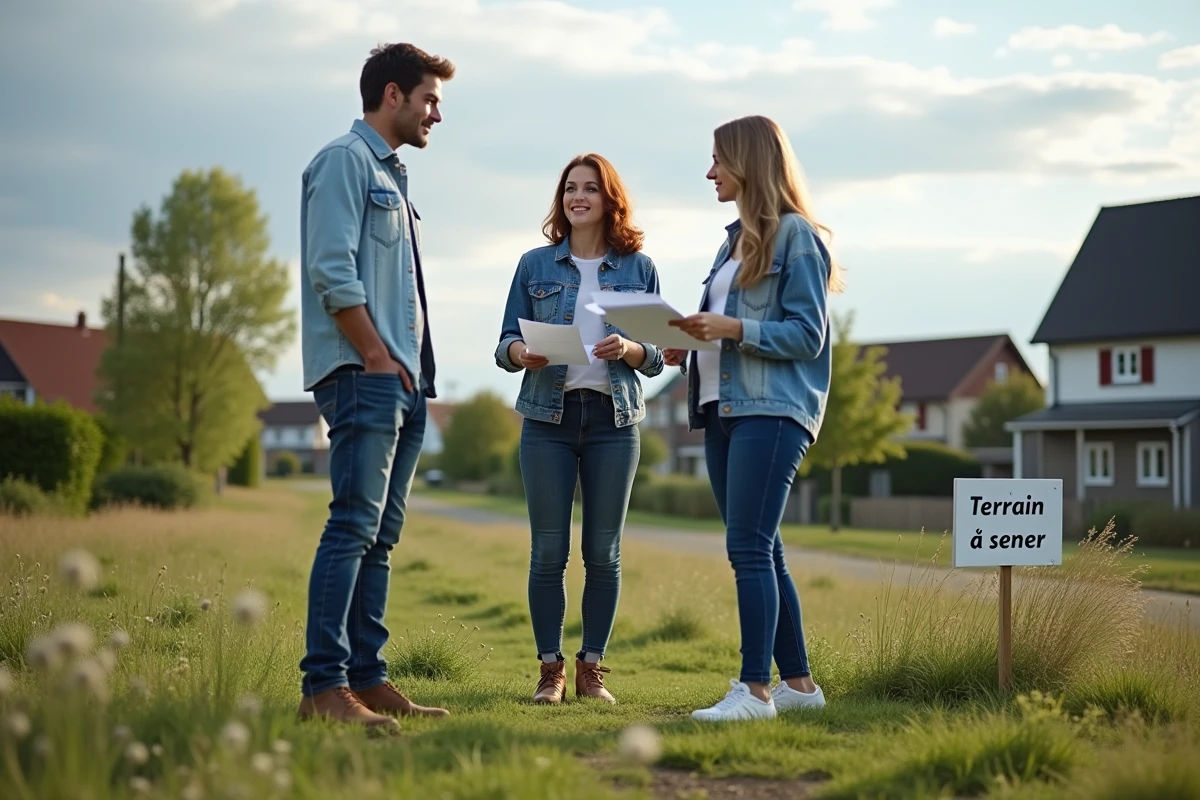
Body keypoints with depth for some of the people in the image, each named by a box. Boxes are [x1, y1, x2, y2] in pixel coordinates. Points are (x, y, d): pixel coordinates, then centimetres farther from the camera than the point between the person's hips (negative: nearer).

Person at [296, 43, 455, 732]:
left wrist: (415, 371, 14)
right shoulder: (346, 160, -4)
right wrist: (377, 358, -15)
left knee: (380, 538, 8)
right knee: (354, 526, -14)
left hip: (403, 381, 10)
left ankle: (367, 679, 11)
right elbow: (332, 272, -14)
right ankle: (324, 685, -15)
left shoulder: (393, 175, 24)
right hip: (364, 375, -10)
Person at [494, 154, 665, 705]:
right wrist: (521, 353, -16)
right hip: (548, 416, 0)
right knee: (548, 551, -2)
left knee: (603, 552, 3)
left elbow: (657, 358, 8)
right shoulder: (536, 265, 8)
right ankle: (550, 670, 7)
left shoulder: (639, 268, 8)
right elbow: (505, 345, 7)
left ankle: (592, 669, 12)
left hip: (614, 418, 0)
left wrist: (627, 349, -14)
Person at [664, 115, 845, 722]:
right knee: (761, 552, 10)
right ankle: (798, 682, 16)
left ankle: (756, 688, -13)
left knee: (749, 547, -14)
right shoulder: (736, 238, 21)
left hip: (773, 409, -9)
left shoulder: (795, 235, -5)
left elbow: (807, 335, -11)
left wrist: (735, 328, -20)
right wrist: (691, 346, 4)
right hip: (723, 407, 9)